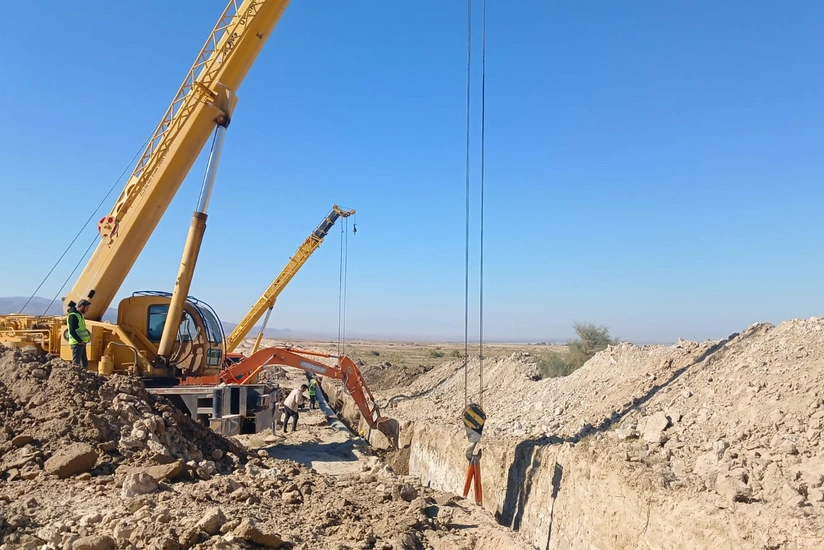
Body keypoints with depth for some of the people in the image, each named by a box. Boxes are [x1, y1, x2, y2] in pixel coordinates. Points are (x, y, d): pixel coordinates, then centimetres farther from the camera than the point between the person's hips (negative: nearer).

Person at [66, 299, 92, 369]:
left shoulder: (80, 314, 15)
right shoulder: (73, 316, -15)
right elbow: (72, 331, -20)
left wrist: (88, 334, 9)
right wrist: (80, 341, -20)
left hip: (82, 342, 10)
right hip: (76, 343, -10)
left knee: (84, 362, 15)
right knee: (76, 363, -8)